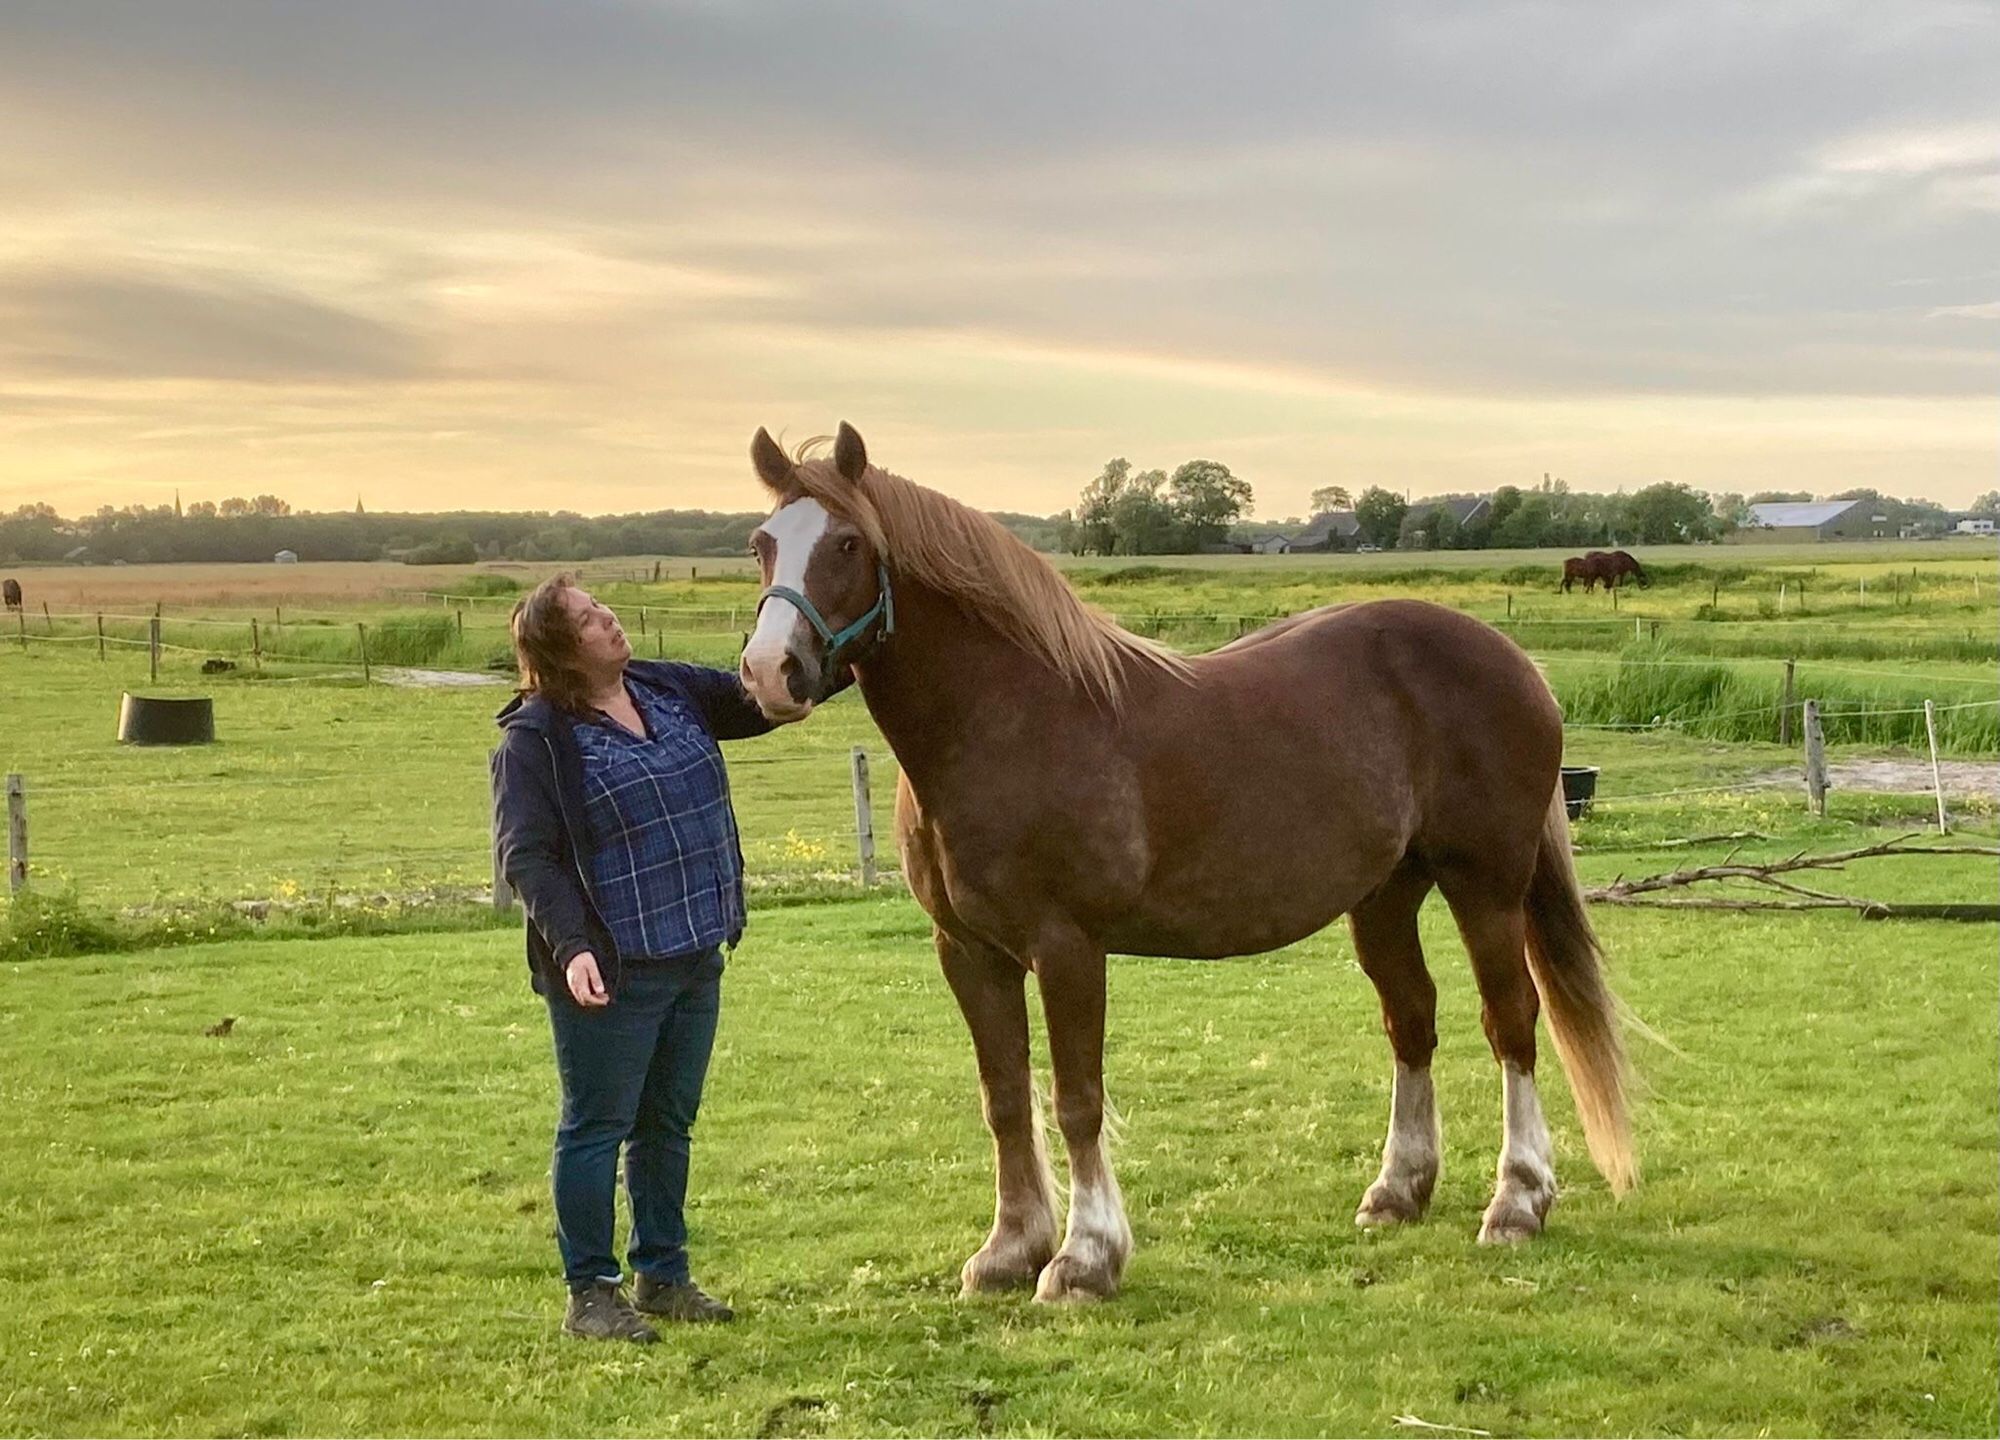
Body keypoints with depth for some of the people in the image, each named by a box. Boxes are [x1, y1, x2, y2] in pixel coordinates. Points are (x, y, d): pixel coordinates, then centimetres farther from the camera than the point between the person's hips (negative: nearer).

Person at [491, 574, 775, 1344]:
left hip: (695, 960, 7)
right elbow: (525, 856, -17)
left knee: (668, 1125, 16)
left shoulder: (670, 690, 7)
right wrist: (571, 947, -27)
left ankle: (663, 1275, 28)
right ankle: (590, 1293, 12)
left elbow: (760, 699, 16)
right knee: (597, 1128, 3)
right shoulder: (535, 738, -13)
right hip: (611, 971, -7)